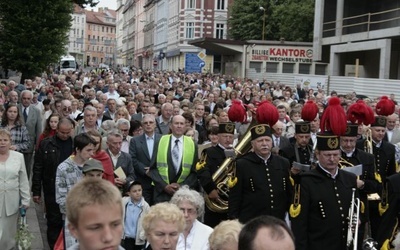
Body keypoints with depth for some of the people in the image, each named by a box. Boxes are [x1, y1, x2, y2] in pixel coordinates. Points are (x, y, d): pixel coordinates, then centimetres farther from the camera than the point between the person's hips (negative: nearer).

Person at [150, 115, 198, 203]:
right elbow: (153, 168, 2)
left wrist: (182, 186, -7)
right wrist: (164, 186, -9)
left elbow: (195, 171, 5)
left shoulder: (192, 144, 5)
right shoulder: (160, 142, 3)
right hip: (162, 191, 0)